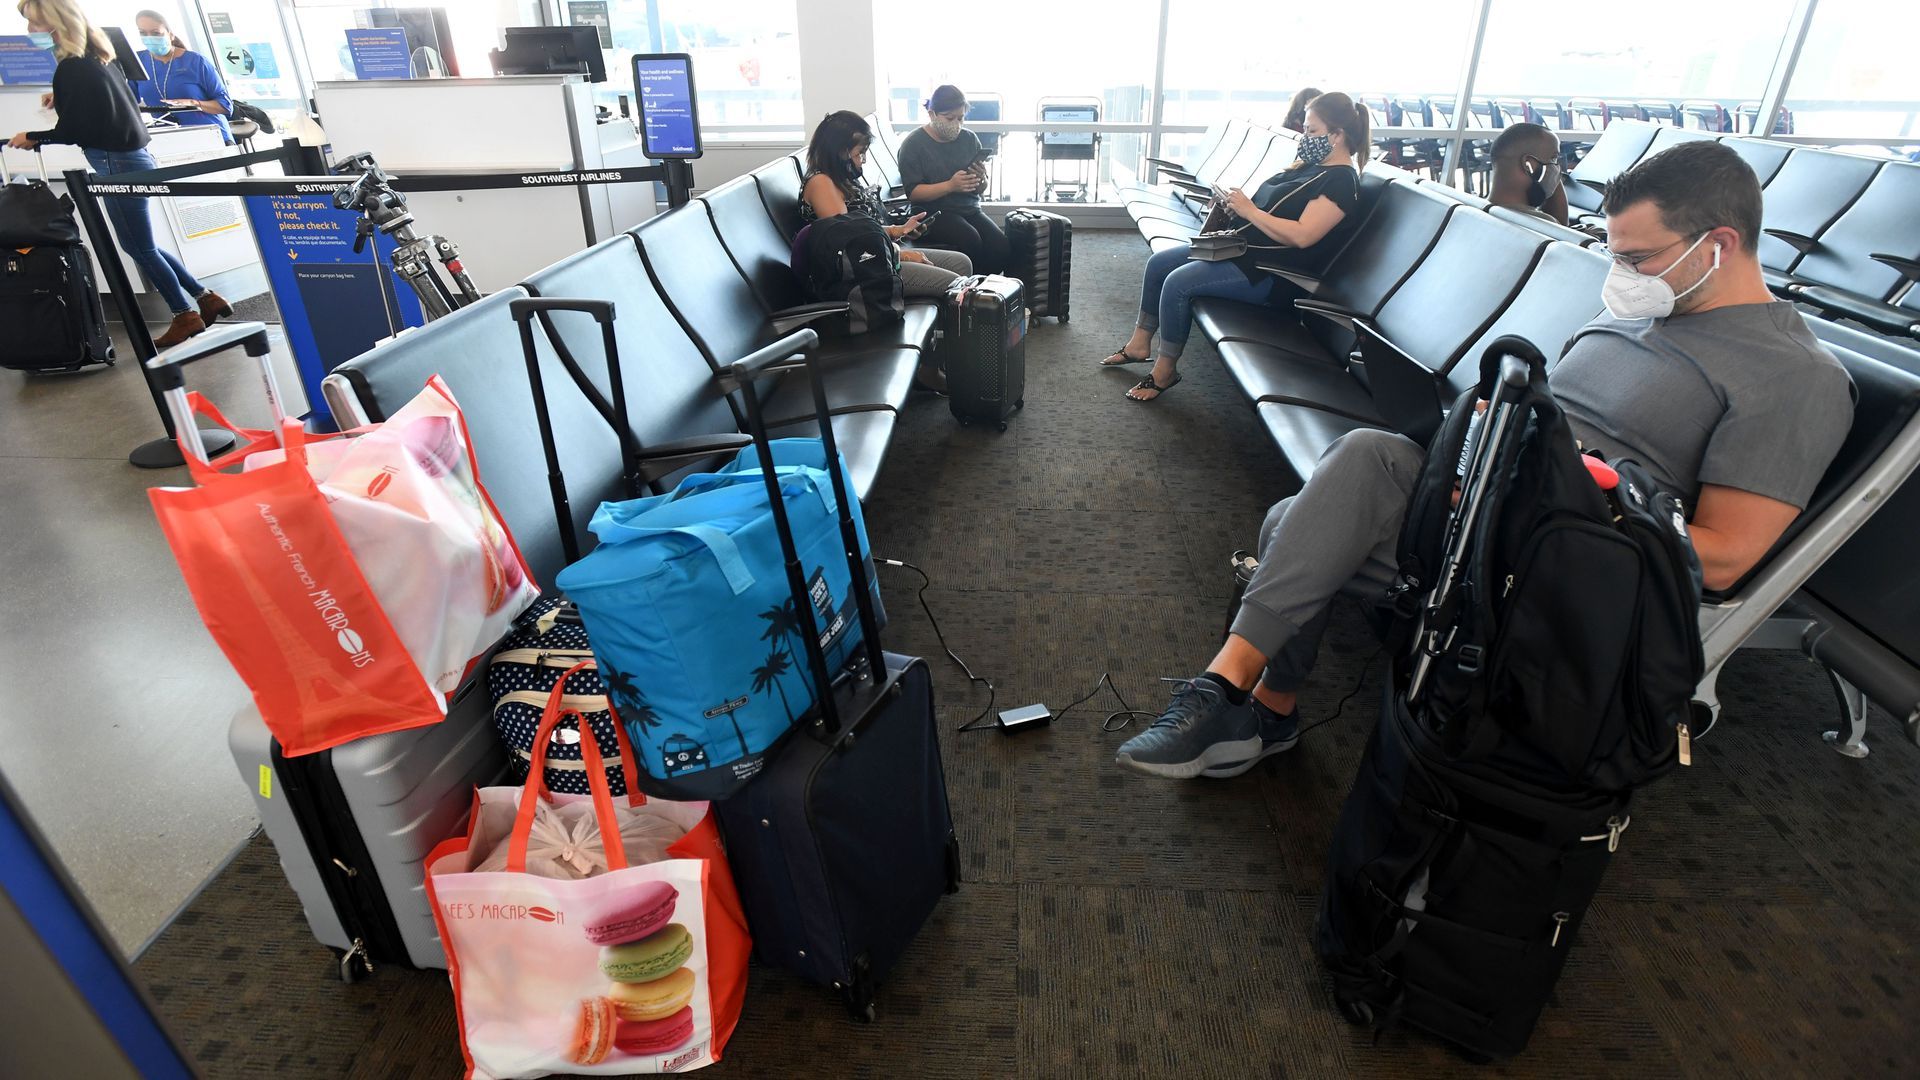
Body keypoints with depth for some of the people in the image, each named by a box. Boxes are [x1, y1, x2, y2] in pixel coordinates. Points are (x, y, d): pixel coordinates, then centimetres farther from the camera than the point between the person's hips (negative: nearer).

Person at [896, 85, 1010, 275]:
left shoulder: (970, 139, 11)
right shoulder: (913, 144, -2)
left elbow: (981, 188, 17)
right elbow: (913, 193, -11)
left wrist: (981, 180, -8)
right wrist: (951, 185, -22)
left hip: (970, 209, 5)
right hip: (933, 212, -4)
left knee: (1000, 244, -23)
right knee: (970, 239, -32)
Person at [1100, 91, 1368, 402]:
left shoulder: (1341, 181, -14)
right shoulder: (1308, 164, 14)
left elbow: (1301, 236, -25)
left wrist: (1249, 210, -19)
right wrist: (1236, 205, -1)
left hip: (1267, 272, -10)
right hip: (1241, 247, 10)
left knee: (1177, 283, -26)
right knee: (1158, 263, 6)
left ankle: (1165, 370, -12)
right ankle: (1140, 344, 17)